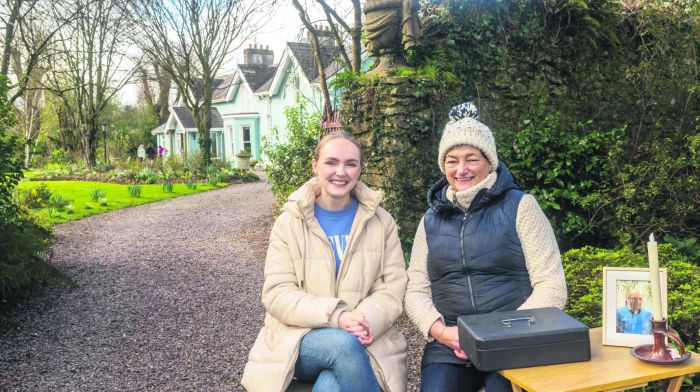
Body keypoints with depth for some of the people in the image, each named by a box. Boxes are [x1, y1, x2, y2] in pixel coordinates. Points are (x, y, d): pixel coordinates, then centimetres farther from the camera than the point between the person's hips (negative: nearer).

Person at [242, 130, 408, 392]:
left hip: (364, 341, 0)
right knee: (343, 344, -32)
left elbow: (393, 289, 0)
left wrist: (364, 323, -21)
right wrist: (336, 317, -22)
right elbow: (277, 294, -7)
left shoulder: (382, 222, 5)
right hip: (299, 340, 0)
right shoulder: (289, 223, 0)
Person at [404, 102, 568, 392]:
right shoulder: (432, 219, 13)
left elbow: (551, 287, -3)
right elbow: (416, 291, 10)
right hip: (448, 346, 2)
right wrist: (440, 330, -9)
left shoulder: (519, 206, 2)